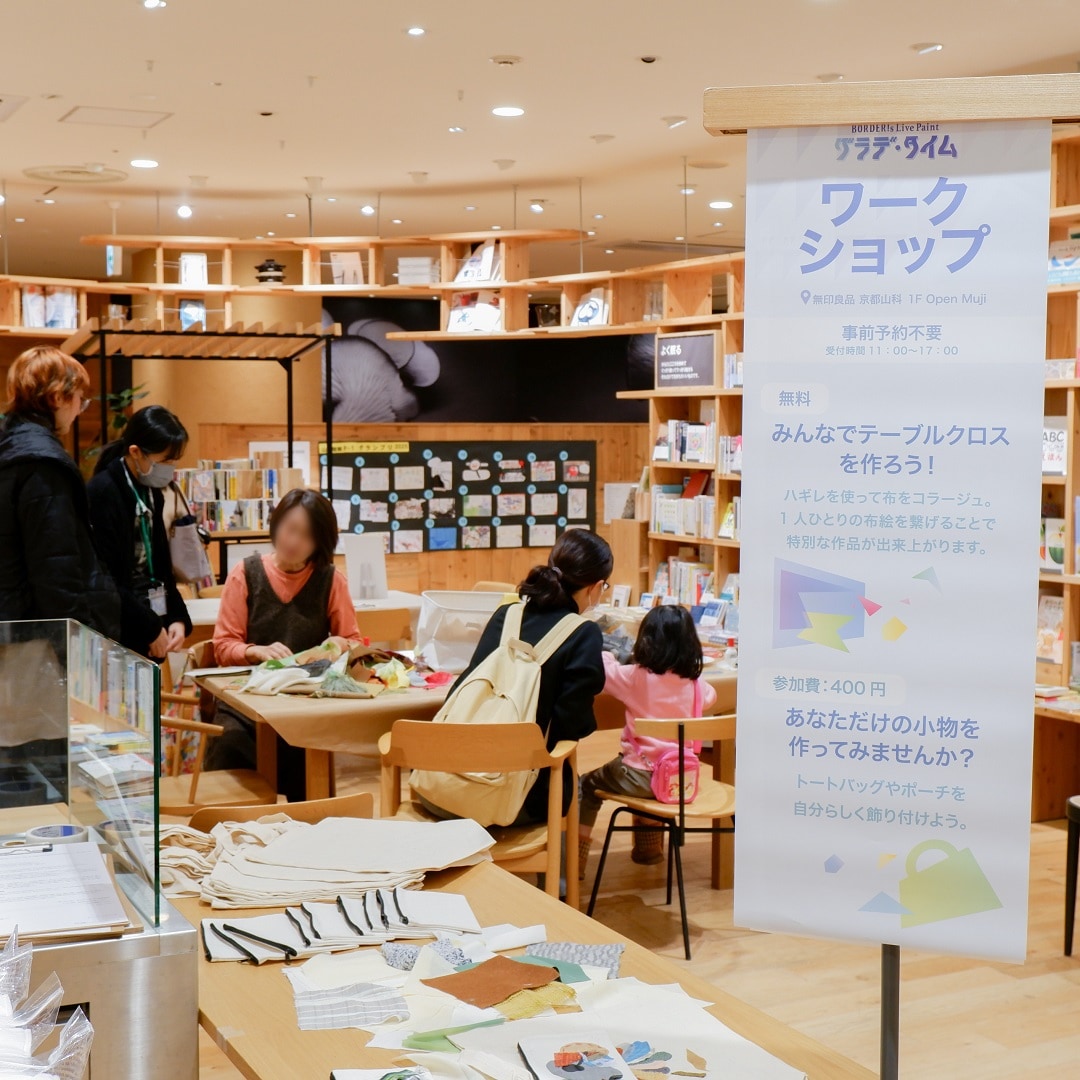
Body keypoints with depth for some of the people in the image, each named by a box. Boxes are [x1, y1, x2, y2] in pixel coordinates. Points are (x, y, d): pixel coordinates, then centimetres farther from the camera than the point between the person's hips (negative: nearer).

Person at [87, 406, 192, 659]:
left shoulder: (151, 491, 10)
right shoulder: (102, 494, -14)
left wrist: (178, 617, 1)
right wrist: (151, 628, -14)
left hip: (148, 632, 7)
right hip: (116, 637, -7)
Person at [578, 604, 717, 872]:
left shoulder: (637, 677, -15)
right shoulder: (695, 683, -2)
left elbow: (601, 669, -3)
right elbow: (710, 696, 20)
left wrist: (606, 655, 18)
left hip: (642, 775, -5)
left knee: (587, 786, 20)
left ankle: (575, 861, 18)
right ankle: (649, 848, 52)